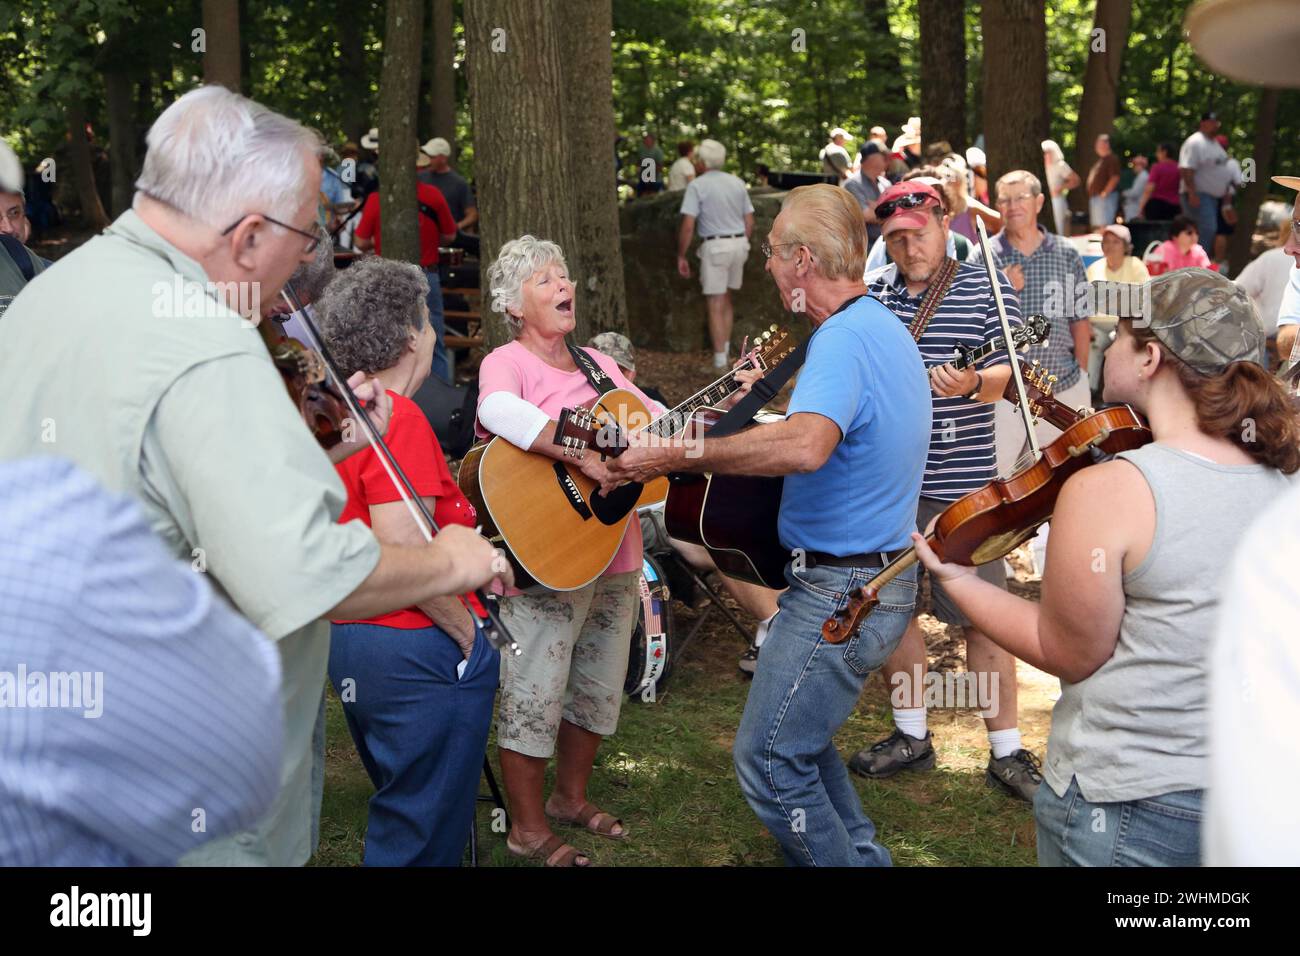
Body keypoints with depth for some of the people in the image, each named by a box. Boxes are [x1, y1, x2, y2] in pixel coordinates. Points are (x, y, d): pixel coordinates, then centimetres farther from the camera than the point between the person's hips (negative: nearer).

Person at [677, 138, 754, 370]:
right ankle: (725, 349, 25)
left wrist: (681, 256, -6)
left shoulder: (697, 185, -9)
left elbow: (688, 225, -15)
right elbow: (749, 222, 11)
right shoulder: (738, 183, 8)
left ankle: (720, 362, -1)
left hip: (715, 246, -6)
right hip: (739, 244, 6)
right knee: (726, 299, 20)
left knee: (715, 305, 0)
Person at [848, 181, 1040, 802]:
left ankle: (1007, 752, 11)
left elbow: (1007, 374, -10)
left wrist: (972, 383, -29)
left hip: (959, 484, -5)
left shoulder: (986, 288, -2)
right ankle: (910, 736, 28)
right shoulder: (874, 295, 10)